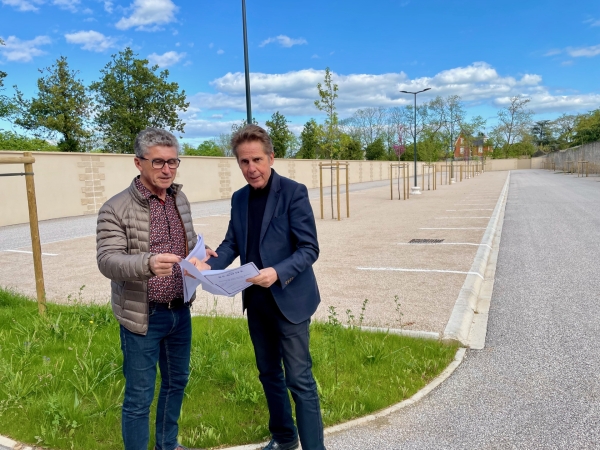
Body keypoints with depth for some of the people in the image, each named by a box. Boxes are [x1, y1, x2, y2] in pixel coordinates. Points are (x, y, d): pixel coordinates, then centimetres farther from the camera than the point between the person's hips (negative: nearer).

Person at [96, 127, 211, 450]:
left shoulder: (180, 199, 5)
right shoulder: (116, 209, -14)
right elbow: (107, 261, -21)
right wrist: (147, 263, -39)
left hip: (180, 311, 6)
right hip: (143, 316, -6)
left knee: (176, 381, 21)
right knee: (139, 396, 6)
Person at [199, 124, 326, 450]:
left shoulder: (294, 192, -13)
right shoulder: (239, 198, 7)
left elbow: (309, 249, -16)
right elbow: (231, 242, 9)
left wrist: (278, 272, -32)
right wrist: (210, 265, -10)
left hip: (289, 300, -6)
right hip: (256, 301, 7)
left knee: (299, 379, -1)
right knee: (269, 373, 19)